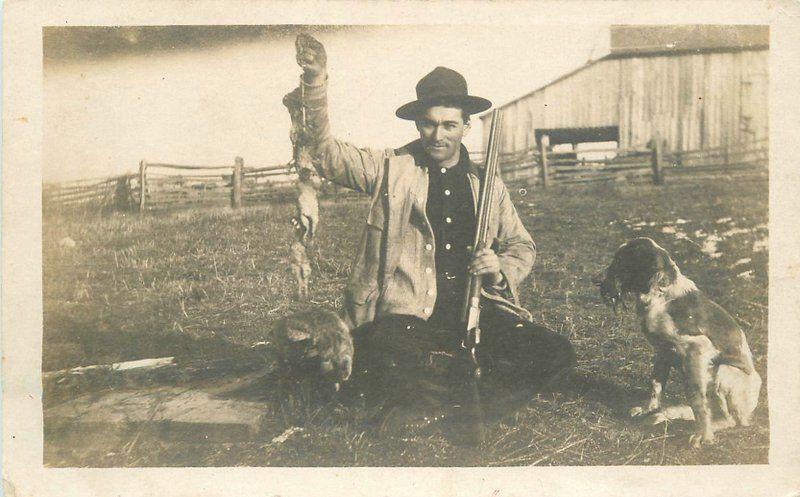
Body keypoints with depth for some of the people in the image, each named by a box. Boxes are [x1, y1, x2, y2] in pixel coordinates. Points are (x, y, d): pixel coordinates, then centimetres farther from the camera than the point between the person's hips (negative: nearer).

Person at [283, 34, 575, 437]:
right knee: (393, 373, -33)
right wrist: (315, 83, -16)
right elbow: (326, 154, -2)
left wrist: (500, 268, -3)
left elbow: (522, 247, 21)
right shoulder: (392, 168, 8)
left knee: (556, 354, -16)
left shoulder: (488, 183, 15)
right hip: (409, 311, -3)